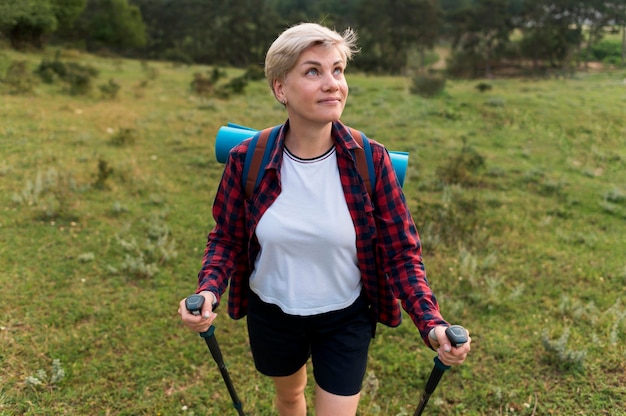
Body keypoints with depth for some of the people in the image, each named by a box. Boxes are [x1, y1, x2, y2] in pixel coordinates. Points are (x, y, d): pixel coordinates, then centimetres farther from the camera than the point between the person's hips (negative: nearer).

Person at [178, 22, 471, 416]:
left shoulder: (370, 160, -20)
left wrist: (432, 324, -26)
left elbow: (400, 252, -14)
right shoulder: (247, 159, -18)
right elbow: (227, 238, -6)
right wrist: (209, 291, -24)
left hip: (345, 318, -1)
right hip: (271, 313, 2)